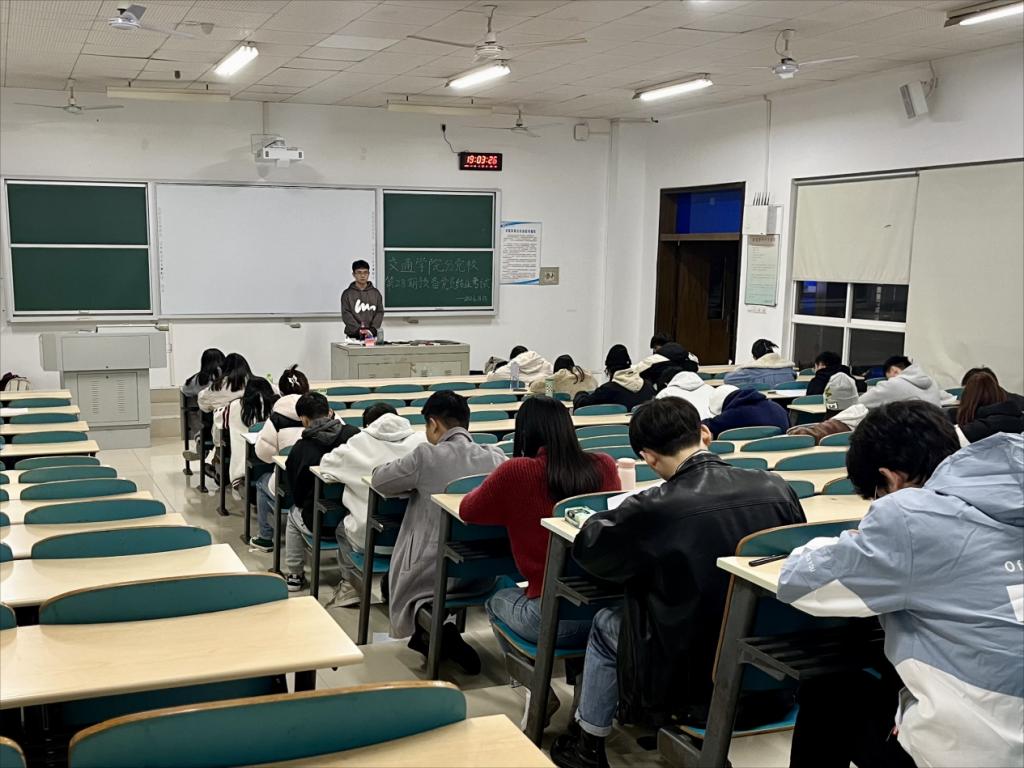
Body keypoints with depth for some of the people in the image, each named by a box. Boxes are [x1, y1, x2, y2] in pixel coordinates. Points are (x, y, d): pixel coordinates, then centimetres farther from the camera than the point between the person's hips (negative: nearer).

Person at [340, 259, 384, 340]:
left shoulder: (375, 293, 11)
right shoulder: (347, 294, 5)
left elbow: (380, 312, 5)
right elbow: (346, 314, -3)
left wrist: (372, 330, -11)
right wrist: (359, 330, -17)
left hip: (372, 335, 2)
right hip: (353, 336, -2)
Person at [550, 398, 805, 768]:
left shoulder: (656, 507, -21)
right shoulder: (778, 488, -8)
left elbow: (587, 548, -4)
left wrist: (617, 516, 16)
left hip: (699, 685, -5)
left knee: (606, 623, 22)